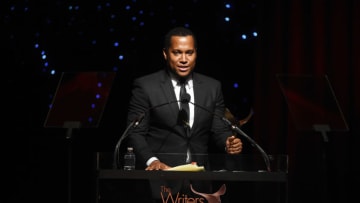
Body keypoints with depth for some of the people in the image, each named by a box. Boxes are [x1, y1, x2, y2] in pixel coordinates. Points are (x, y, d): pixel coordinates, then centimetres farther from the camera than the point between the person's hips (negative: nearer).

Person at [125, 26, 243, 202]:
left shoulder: (212, 87, 10)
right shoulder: (145, 86, -1)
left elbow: (219, 130, 10)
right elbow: (135, 133, -5)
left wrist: (229, 143, -12)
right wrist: (151, 161, -21)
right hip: (161, 176, -3)